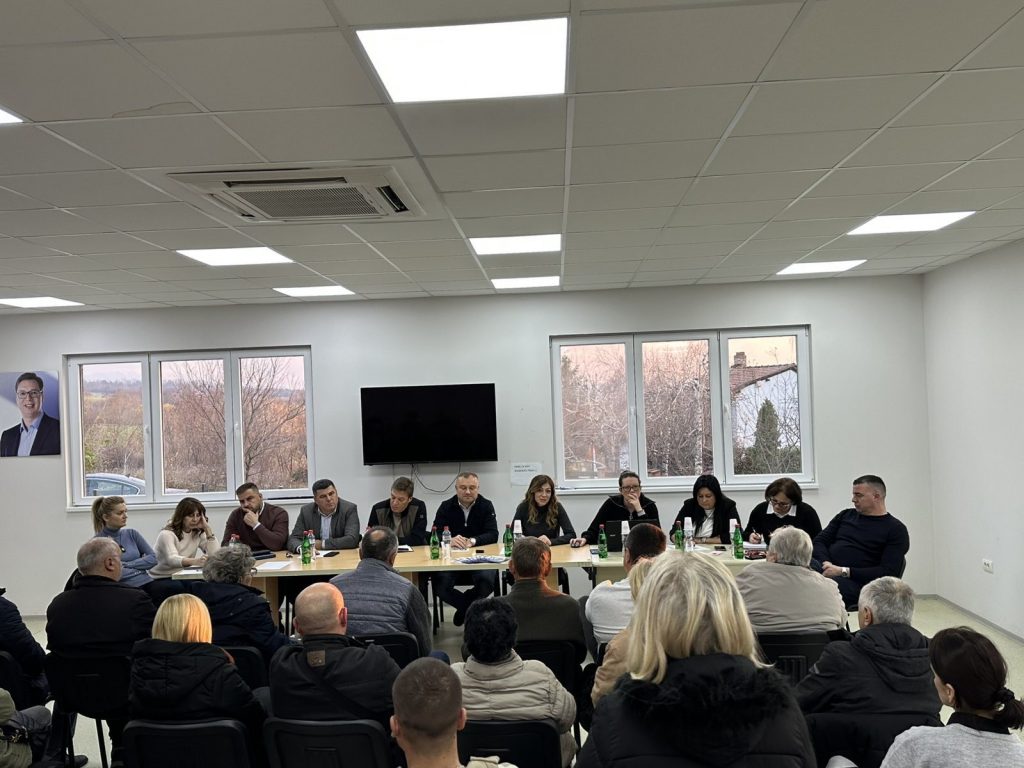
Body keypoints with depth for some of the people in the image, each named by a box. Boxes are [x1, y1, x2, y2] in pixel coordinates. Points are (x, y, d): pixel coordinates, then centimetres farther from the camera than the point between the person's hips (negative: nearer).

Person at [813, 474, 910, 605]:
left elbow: (888, 572, -5)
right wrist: (825, 562, -8)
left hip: (854, 581, -4)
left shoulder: (896, 529, 7)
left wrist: (844, 571, -13)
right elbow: (819, 541, 16)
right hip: (823, 569, 5)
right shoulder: (846, 515, 24)